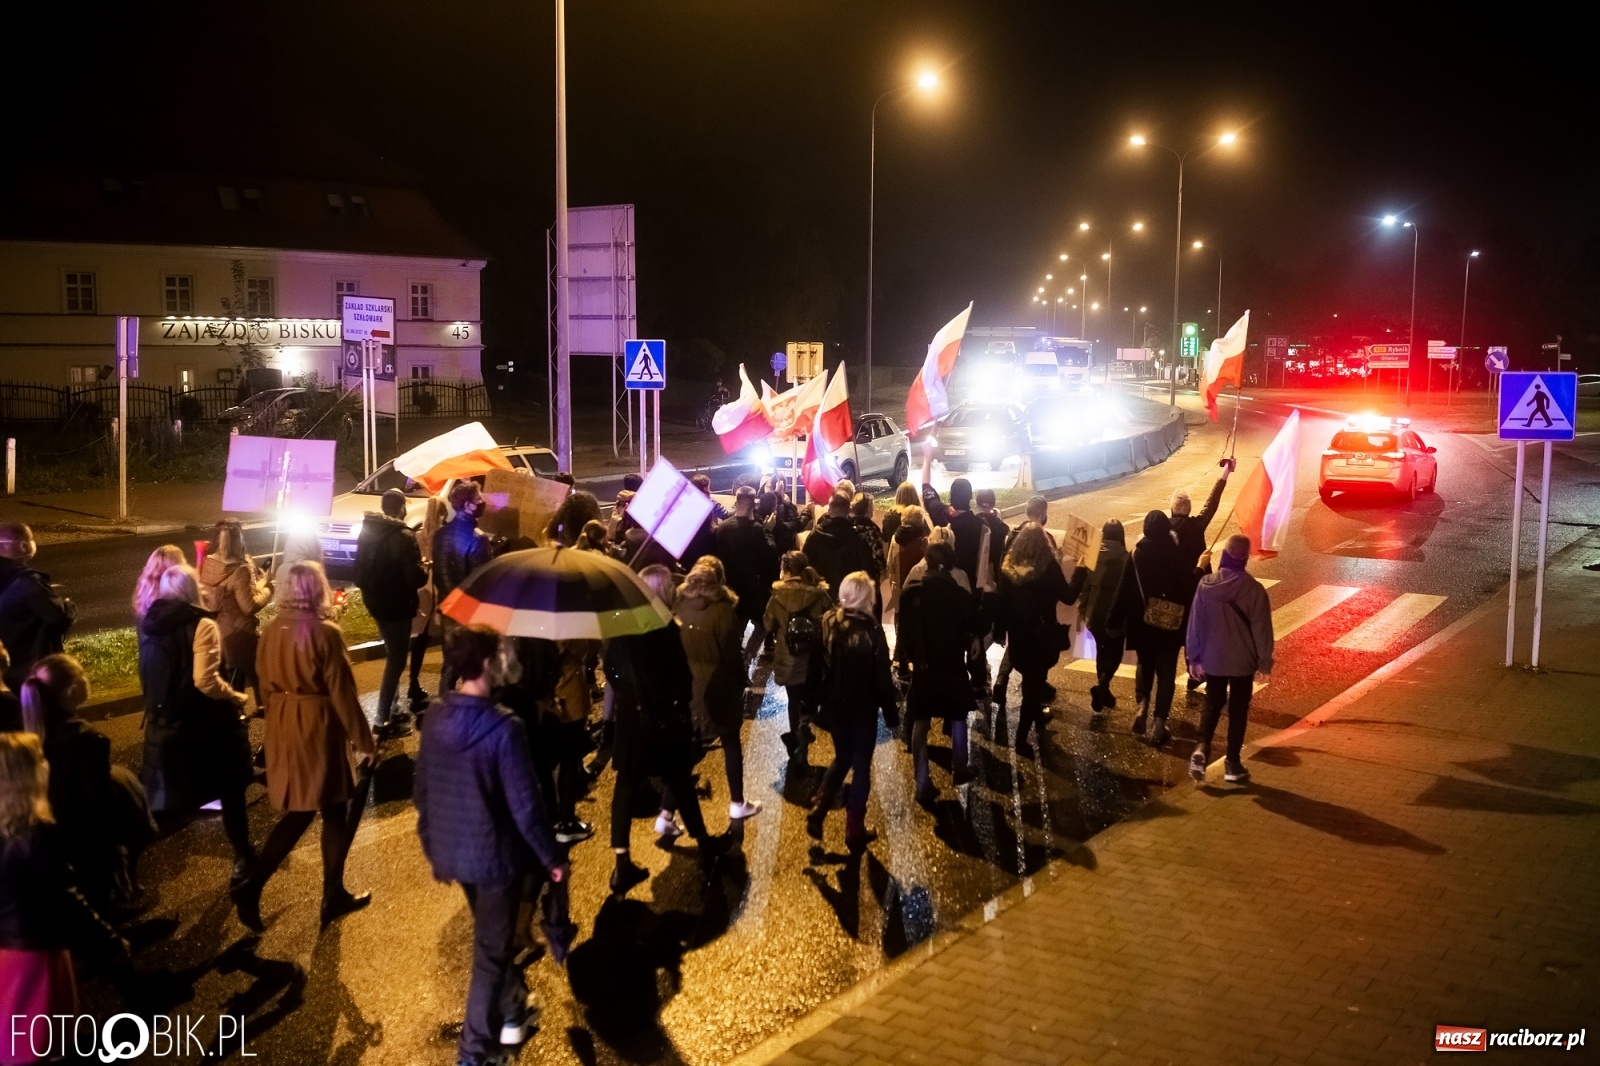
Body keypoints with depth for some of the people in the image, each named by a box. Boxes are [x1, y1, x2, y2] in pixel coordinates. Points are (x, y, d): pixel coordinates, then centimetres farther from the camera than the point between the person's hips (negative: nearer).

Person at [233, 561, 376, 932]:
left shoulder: (270, 631, 0)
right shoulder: (324, 632, -18)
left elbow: (266, 684, 9)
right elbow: (342, 693, -15)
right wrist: (364, 741, -8)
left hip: (282, 728, 6)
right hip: (320, 728, -6)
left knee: (297, 811, 17)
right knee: (334, 812, 10)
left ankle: (252, 886, 7)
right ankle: (333, 895, 20)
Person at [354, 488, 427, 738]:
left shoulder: (368, 531, 5)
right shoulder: (403, 536, -20)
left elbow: (360, 568, 13)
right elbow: (415, 576, -23)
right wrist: (426, 570, -3)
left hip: (376, 602, 8)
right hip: (397, 605, -8)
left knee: (392, 656, 21)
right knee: (396, 661, -1)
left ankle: (390, 711, 28)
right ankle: (383, 720, 0)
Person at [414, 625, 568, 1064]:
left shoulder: (435, 719, -5)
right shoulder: (503, 728, -25)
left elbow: (423, 791, 5)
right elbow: (525, 806, -21)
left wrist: (432, 847, 19)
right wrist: (552, 857, -7)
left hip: (452, 852, 7)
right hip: (495, 856, -7)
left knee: (494, 936, 28)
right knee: (490, 952, 10)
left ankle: (512, 1014, 44)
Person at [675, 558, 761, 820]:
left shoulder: (680, 606, -6)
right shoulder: (723, 610, -17)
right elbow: (732, 652, -13)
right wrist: (738, 682, 2)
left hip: (686, 684, 3)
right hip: (718, 684, -3)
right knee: (731, 742, 16)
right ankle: (737, 804, 25)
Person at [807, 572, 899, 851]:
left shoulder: (827, 623, -5)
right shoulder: (871, 629, -19)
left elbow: (817, 666, 1)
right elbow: (882, 676, -15)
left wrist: (819, 701, 12)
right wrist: (892, 711, -3)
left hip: (834, 704, 4)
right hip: (863, 707, -4)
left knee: (841, 758, 24)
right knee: (861, 765, 10)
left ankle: (817, 812, 13)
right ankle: (854, 831, 17)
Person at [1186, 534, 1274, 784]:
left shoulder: (1206, 584, -9)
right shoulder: (1254, 589, -14)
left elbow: (1195, 622, -3)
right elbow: (1262, 628, -10)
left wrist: (1194, 656, 7)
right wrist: (1264, 661, 1)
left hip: (1212, 659, 2)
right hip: (1243, 661, -2)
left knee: (1212, 705, 16)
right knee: (1238, 710, 10)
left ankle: (1202, 748, -6)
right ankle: (1232, 763, 13)